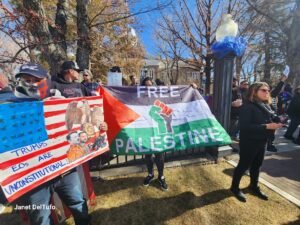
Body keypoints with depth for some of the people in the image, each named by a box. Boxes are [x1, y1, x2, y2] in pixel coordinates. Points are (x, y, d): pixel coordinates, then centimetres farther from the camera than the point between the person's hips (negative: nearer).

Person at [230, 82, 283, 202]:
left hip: (262, 142, 8)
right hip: (249, 142, -8)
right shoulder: (247, 106, -19)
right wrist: (267, 126, -28)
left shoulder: (266, 106, 8)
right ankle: (234, 187, 25)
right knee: (243, 165, 5)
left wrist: (276, 123, -6)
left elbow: (270, 120, 15)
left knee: (257, 165, 20)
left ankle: (254, 186, 42)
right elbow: (244, 126, -27)